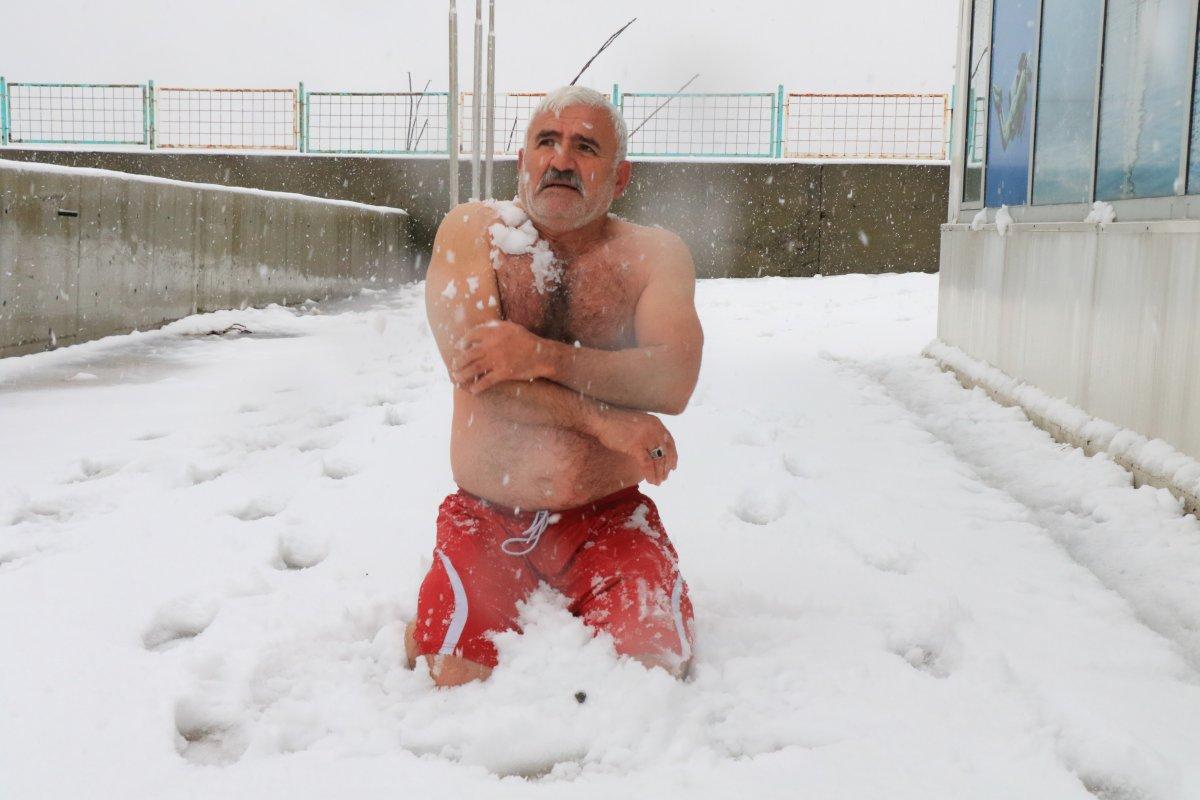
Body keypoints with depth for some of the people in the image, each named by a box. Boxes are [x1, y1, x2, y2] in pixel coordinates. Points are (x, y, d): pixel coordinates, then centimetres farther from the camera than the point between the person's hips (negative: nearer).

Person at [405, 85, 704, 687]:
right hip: (485, 519, 0)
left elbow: (673, 380, -14)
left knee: (655, 670, -15)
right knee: (455, 680, -15)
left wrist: (542, 355, -23)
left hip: (609, 520, 1)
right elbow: (470, 365, -15)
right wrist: (602, 419, -18)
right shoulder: (471, 232, 0)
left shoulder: (654, 254, 2)